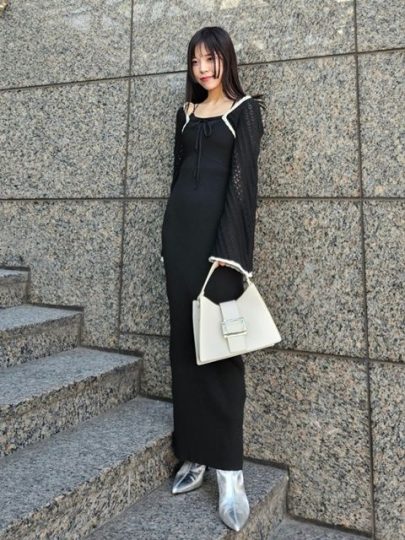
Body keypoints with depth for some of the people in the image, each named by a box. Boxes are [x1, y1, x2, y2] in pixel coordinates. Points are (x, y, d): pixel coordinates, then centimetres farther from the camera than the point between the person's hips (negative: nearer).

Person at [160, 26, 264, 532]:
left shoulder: (244, 110, 3)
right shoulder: (186, 113, 19)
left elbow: (242, 179, -7)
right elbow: (178, 172, 17)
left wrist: (228, 249, -17)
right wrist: (170, 237, 11)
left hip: (220, 227, -5)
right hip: (180, 226, 6)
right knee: (183, 341, 4)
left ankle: (228, 466, 1)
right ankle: (194, 453, 16)